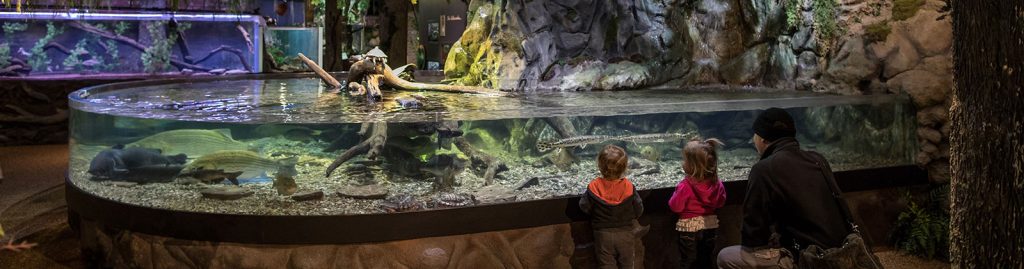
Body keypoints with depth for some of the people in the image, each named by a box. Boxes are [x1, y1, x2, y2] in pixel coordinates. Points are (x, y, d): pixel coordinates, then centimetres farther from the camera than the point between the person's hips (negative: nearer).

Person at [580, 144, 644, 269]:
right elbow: (638, 210, -8)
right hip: (625, 234, 1)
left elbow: (584, 207, -9)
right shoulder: (629, 187, -16)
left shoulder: (593, 187, -17)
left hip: (603, 235, -1)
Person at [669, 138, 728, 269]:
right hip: (710, 225, 4)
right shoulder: (716, 183, -9)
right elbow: (720, 203, 5)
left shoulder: (685, 186, -24)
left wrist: (676, 194, -1)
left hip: (689, 227, -4)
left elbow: (675, 207, -16)